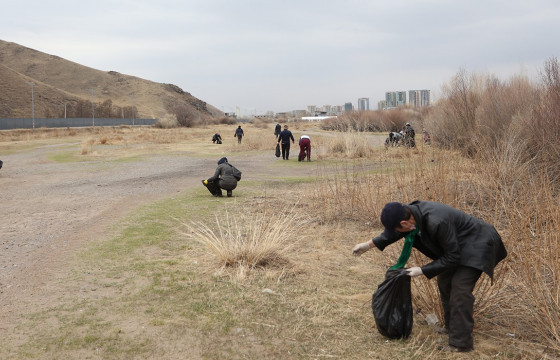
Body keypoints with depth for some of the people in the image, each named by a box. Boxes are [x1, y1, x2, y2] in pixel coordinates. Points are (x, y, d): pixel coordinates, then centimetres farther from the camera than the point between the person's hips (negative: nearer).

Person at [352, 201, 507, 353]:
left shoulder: (437, 222, -39)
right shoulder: (412, 210, -13)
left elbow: (452, 257, -26)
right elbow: (394, 232, 9)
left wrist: (422, 270, -20)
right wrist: (369, 244, 7)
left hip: (477, 242, -9)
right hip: (459, 243, 9)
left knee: (460, 288, -14)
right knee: (444, 280, 15)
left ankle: (461, 342, -4)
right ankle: (452, 327, 30)